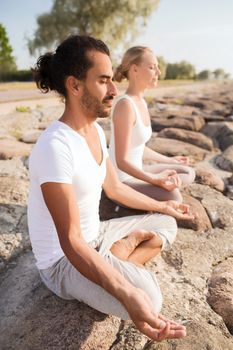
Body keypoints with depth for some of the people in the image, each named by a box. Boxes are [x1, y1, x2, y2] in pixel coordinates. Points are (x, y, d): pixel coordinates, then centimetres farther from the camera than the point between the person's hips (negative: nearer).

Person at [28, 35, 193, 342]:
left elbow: (115, 188, 11)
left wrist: (164, 207, 18)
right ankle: (127, 246, -3)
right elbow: (71, 241, -29)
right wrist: (126, 294, -40)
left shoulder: (96, 131, -1)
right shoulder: (56, 146, -29)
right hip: (63, 259, -8)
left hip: (96, 235, 8)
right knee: (147, 295, -31)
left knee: (165, 225, 14)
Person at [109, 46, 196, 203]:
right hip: (120, 180, -9)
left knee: (188, 173, 10)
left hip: (133, 173, 10)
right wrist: (154, 179, -36)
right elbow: (122, 161, -24)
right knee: (173, 195, -29)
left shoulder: (141, 102, 6)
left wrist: (169, 160, 25)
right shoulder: (125, 104, -22)